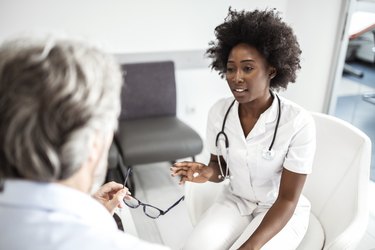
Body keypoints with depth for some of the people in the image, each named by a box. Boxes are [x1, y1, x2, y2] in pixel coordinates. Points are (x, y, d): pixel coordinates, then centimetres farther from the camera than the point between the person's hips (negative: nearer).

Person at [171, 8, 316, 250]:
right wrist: (209, 172, -22)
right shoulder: (219, 111, -12)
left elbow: (287, 199, -20)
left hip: (282, 211, -2)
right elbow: (220, 165, 3)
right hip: (235, 200, 3)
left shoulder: (298, 122, -26)